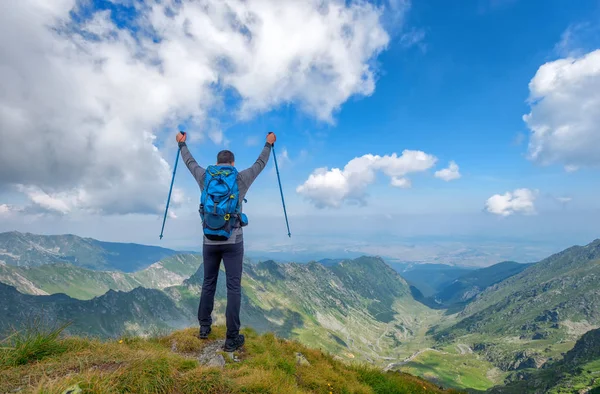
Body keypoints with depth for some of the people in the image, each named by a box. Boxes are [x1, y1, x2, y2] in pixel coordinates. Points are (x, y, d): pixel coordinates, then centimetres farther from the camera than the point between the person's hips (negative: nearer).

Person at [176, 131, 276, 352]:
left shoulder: (204, 177, 4)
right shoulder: (241, 179, -1)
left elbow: (190, 162, 23)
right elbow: (260, 164, 14)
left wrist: (182, 144, 41)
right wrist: (269, 144, 30)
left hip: (209, 241, 3)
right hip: (233, 242, -3)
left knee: (208, 284, 19)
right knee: (233, 288, 1)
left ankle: (204, 327, 33)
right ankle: (232, 338, 5)